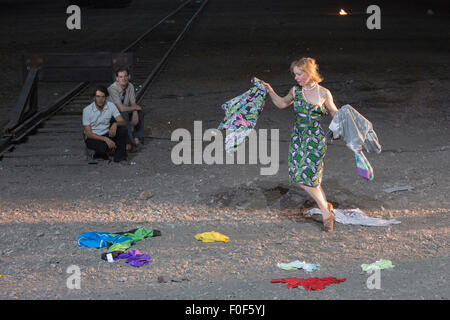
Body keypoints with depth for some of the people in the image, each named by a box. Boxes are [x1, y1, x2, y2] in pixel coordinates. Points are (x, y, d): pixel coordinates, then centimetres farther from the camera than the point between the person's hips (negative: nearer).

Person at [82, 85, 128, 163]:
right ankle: (100, 153, 2)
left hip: (107, 134, 4)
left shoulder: (111, 106, -8)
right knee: (104, 146, -36)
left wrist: (115, 124, -37)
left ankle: (119, 156, -11)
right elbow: (88, 133, -18)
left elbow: (123, 122, -12)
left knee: (123, 129, -23)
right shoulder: (87, 110, -16)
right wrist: (106, 139, -30)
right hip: (92, 137, -4)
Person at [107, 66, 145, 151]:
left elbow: (133, 104, -3)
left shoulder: (130, 86, -6)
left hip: (125, 112, 7)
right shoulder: (113, 89, -28)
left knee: (140, 112, -9)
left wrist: (135, 114, -23)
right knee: (124, 114, -35)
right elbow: (121, 108, -32)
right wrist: (136, 107, -19)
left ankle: (136, 137, -2)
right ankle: (128, 141, -25)